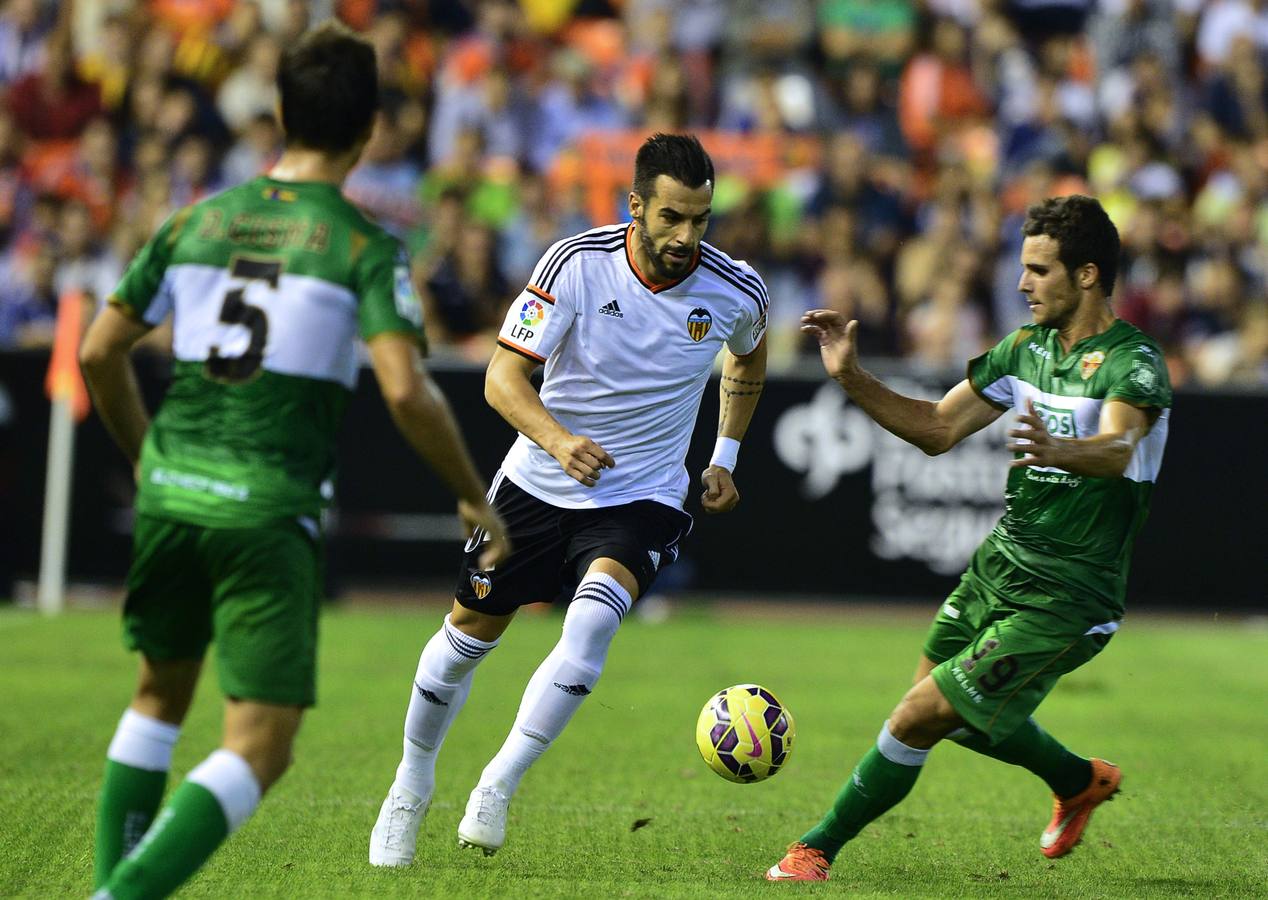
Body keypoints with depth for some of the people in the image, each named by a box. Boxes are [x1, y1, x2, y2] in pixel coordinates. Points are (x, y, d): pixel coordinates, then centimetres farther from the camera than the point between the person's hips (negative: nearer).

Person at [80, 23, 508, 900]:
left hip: (172, 493, 5)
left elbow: (100, 350, 10)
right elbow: (406, 390, -17)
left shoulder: (197, 222, 8)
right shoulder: (365, 247, -6)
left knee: (161, 694, 26)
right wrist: (475, 500, -3)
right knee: (260, 746, -3)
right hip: (269, 510, -5)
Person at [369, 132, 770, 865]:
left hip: (643, 499, -1)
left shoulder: (735, 292, -12)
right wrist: (558, 439, -37)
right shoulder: (577, 263, -18)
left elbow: (749, 359, 15)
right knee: (469, 634, 11)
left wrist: (726, 455, 10)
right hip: (538, 484, 1)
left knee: (593, 621, -29)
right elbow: (504, 376, -19)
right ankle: (413, 786, 37)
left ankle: (498, 788, -18)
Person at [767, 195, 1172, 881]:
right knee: (958, 715, 22)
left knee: (916, 720, -9)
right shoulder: (1026, 347, 5)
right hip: (998, 567, 8)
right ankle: (1080, 781, 47)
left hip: (1062, 603, -8)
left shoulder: (1133, 363, -19)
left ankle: (817, 849, 9)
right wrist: (851, 378, -1)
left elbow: (1118, 450, -39)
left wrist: (1057, 450, -61)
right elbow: (938, 429, 11)